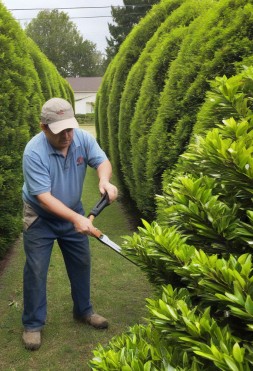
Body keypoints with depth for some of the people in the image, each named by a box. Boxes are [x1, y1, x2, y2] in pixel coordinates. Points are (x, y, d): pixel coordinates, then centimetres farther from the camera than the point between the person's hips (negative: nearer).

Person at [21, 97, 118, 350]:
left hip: (73, 212, 5)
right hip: (40, 218, -5)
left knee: (81, 264, 14)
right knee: (36, 271, 0)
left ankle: (83, 310, 34)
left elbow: (102, 161, -13)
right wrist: (76, 219, -40)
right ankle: (32, 324, 16)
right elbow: (43, 197, -33)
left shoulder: (83, 138, -17)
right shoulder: (33, 152, -31)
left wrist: (104, 180, -38)